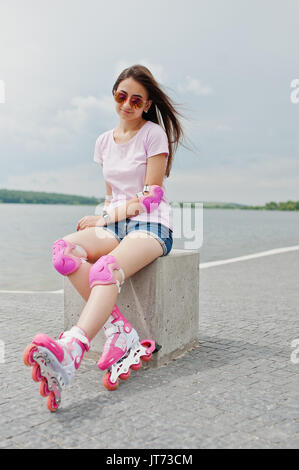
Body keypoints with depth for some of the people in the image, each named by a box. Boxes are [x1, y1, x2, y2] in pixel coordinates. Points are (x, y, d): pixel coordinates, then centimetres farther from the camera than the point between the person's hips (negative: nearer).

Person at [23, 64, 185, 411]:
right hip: (114, 225, 5)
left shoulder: (154, 133, 2)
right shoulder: (105, 141, 19)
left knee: (107, 269, -37)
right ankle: (119, 331, -32)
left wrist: (107, 217, -10)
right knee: (64, 250, -27)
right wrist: (104, 218, 2)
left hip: (151, 225, -5)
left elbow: (152, 193, -5)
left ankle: (70, 351, -55)